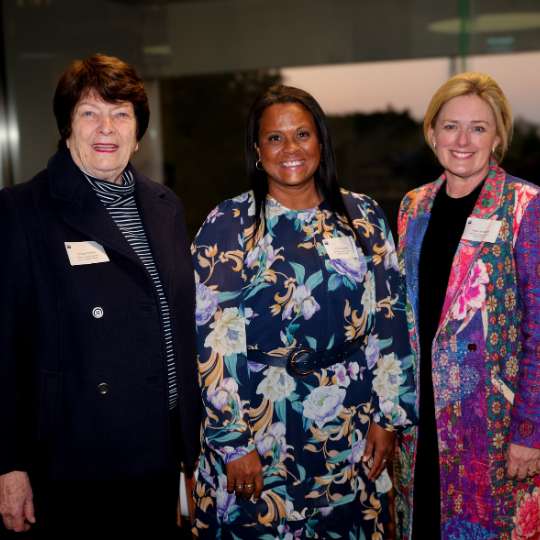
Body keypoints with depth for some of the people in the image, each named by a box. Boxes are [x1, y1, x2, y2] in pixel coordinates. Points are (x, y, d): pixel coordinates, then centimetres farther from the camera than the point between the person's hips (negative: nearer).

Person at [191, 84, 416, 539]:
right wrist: (234, 443, -11)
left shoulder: (363, 216, 3)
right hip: (258, 431, -2)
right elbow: (213, 341, -8)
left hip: (351, 429, 3)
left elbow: (389, 320, 4)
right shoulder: (228, 224, -6)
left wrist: (389, 415, 2)